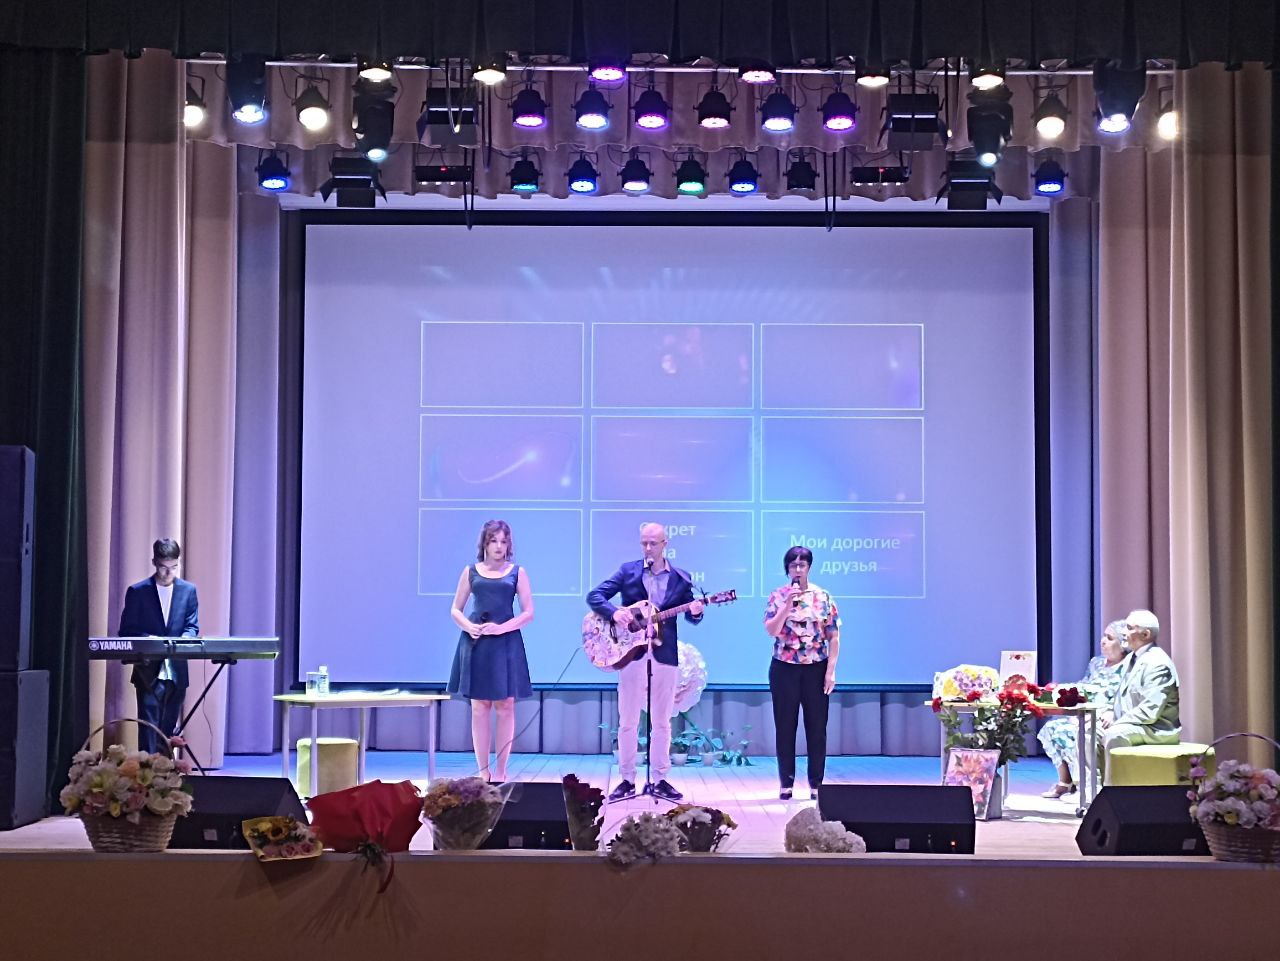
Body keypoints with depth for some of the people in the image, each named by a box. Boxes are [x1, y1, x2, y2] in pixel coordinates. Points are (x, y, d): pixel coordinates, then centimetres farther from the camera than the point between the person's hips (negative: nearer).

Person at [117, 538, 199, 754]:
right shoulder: (137, 591, 1)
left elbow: (192, 627, 5)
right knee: (149, 729, -9)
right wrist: (147, 640, -20)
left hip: (176, 672, 3)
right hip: (149, 672, -3)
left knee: (168, 730, 9)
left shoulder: (188, 590, 8)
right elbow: (126, 631, 0)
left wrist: (181, 642, -17)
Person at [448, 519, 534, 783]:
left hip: (506, 643, -1)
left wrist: (501, 628, -13)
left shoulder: (517, 572, 5)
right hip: (476, 643, 1)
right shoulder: (471, 571, 9)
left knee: (504, 707, -1)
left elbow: (528, 612, 1)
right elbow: (455, 609, 11)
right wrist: (468, 626, -10)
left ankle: (500, 772, 4)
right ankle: (483, 771, 5)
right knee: (479, 707, 1)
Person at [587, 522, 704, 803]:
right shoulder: (628, 570, 3)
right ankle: (627, 780, 8)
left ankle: (660, 779, 14)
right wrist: (614, 611, -19)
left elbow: (691, 616, 10)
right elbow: (595, 596, -1)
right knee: (628, 720, 2)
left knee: (662, 721, 6)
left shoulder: (680, 578, 7)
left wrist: (695, 612, -14)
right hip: (631, 650, -1)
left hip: (665, 653, 1)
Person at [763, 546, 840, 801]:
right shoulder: (777, 596, 2)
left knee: (817, 727, 3)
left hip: (816, 669, 0)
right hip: (784, 668, 0)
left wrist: (831, 671, -6)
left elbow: (833, 637, 1)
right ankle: (786, 784, 13)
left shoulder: (822, 597, 2)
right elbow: (771, 630, -10)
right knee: (785, 727, 4)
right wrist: (788, 604, -18)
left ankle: (816, 784, 11)